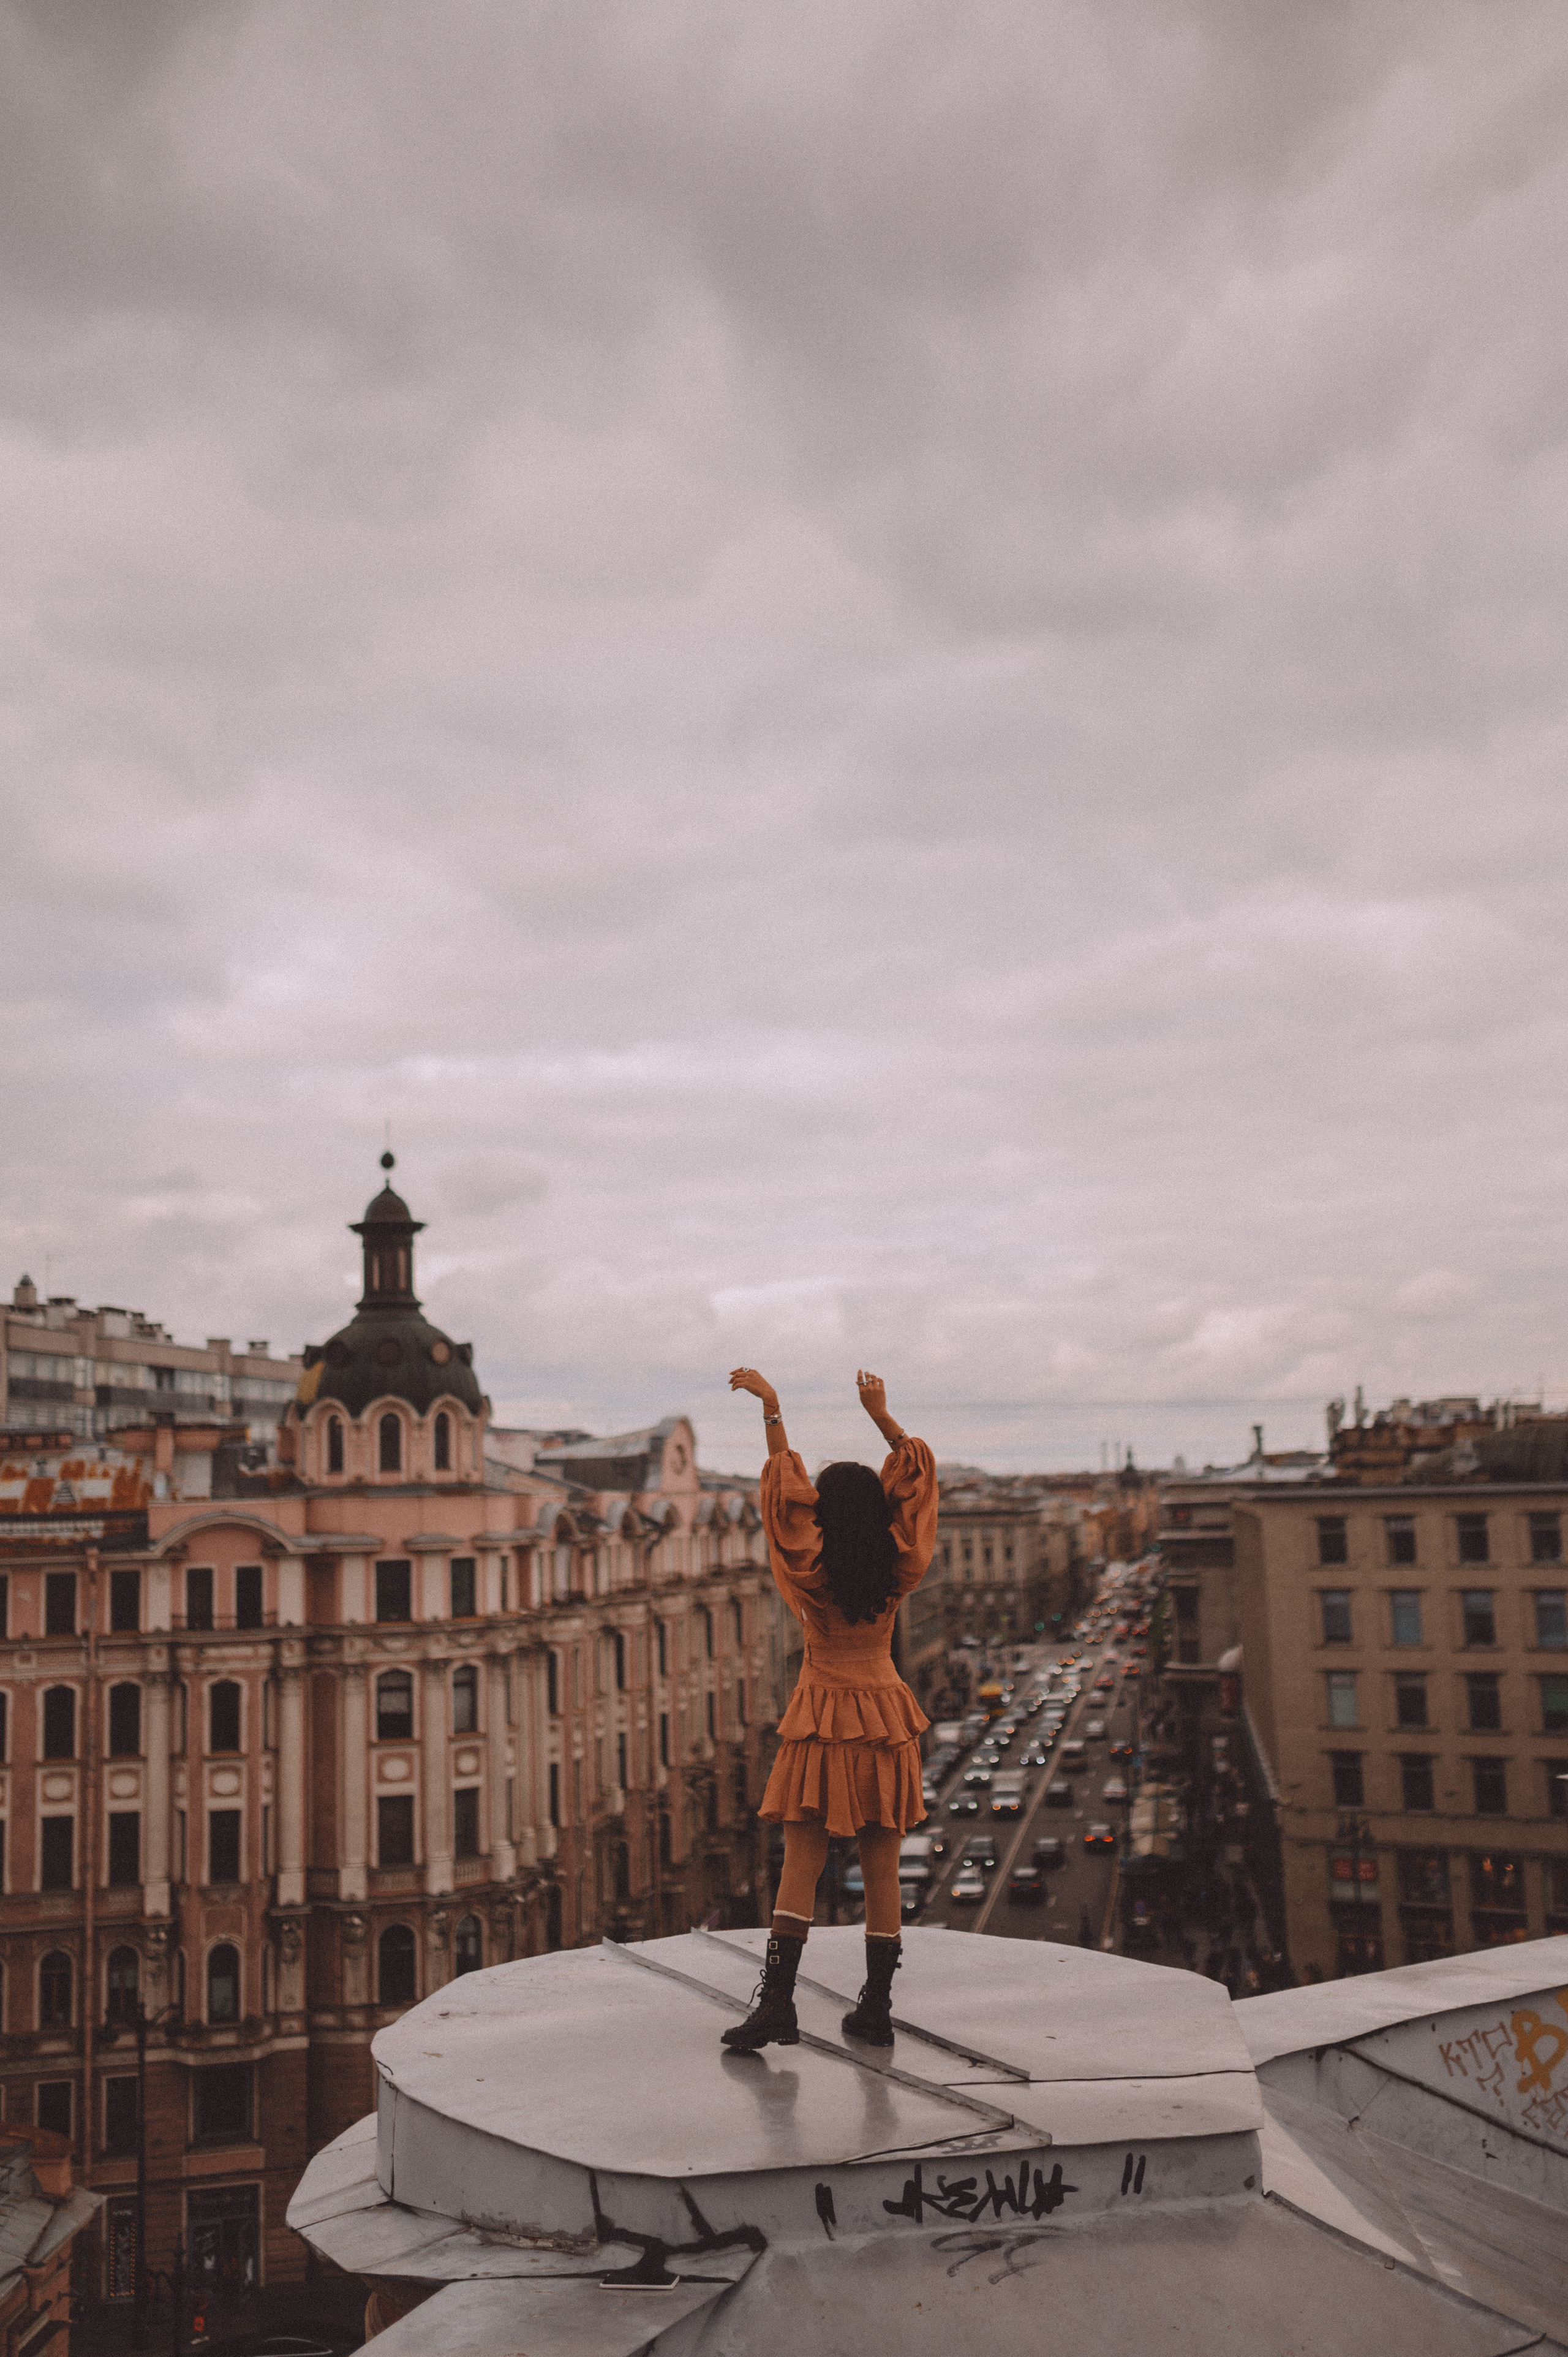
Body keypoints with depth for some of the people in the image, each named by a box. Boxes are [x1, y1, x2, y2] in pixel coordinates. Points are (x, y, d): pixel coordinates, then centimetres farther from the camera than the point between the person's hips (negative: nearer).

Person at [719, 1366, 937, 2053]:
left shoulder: (813, 1571, -11)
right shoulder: (898, 1571, -4)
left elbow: (786, 1485, -7)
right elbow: (913, 1473, 4)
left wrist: (772, 1409, -3)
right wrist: (881, 1414, 6)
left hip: (822, 1724, -3)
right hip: (886, 1721, 3)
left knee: (800, 1866, -1)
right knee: (882, 1871, 7)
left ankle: (777, 2003, -5)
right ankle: (876, 2008, 13)